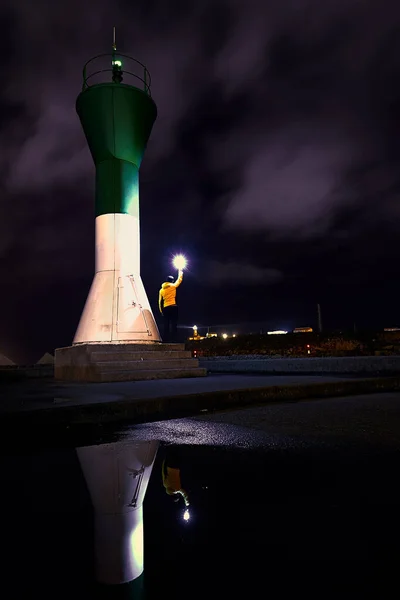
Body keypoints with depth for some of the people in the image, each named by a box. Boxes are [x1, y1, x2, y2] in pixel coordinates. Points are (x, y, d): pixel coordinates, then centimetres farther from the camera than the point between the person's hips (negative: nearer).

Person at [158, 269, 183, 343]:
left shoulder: (161, 290, 11)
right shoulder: (173, 286, -1)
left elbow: (160, 301, 11)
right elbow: (179, 279, 15)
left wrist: (161, 311, 17)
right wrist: (180, 272, 31)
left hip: (165, 308, 4)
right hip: (173, 307, -4)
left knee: (166, 325, 7)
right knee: (173, 324, -5)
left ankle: (166, 340, 5)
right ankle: (173, 339, -12)